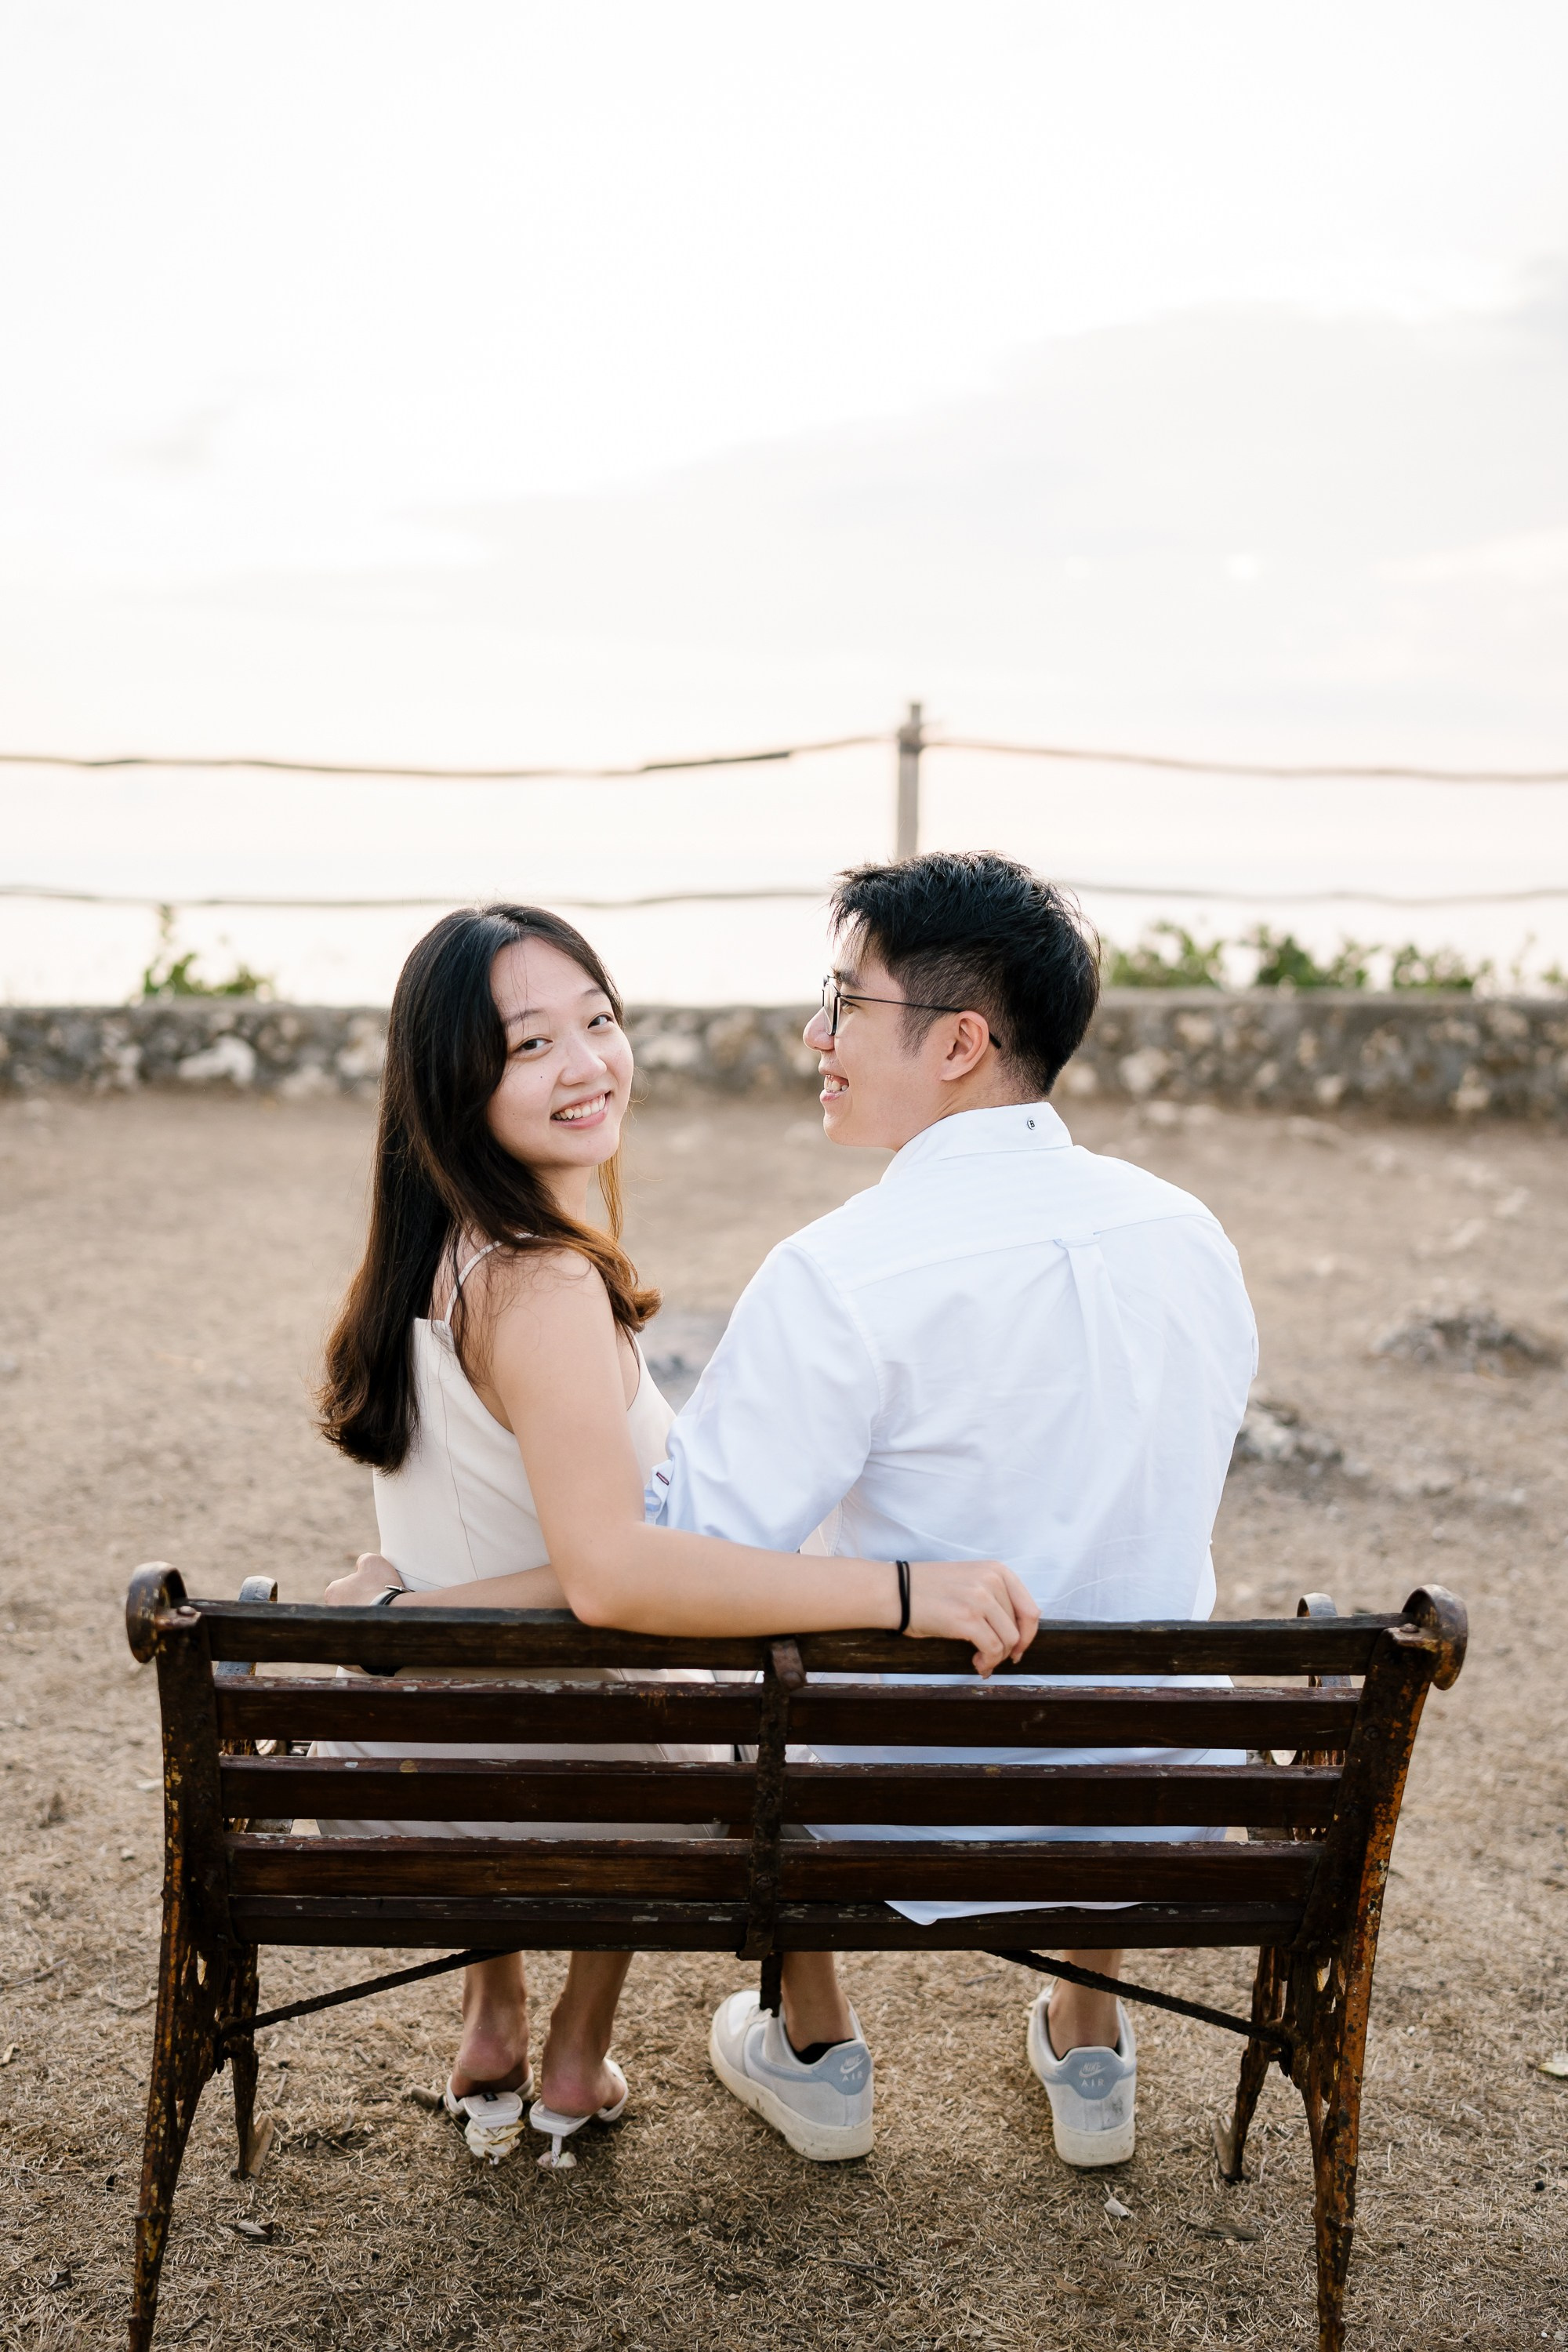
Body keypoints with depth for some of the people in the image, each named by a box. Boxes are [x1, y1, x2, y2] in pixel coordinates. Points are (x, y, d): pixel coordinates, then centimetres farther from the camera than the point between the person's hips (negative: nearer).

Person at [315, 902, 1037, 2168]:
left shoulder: (438, 1254, -1)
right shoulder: (546, 1286, -30)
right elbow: (611, 1574, -42)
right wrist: (902, 1589, -42)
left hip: (389, 1770, 6)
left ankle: (492, 2025, 41)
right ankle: (578, 2069, 37)